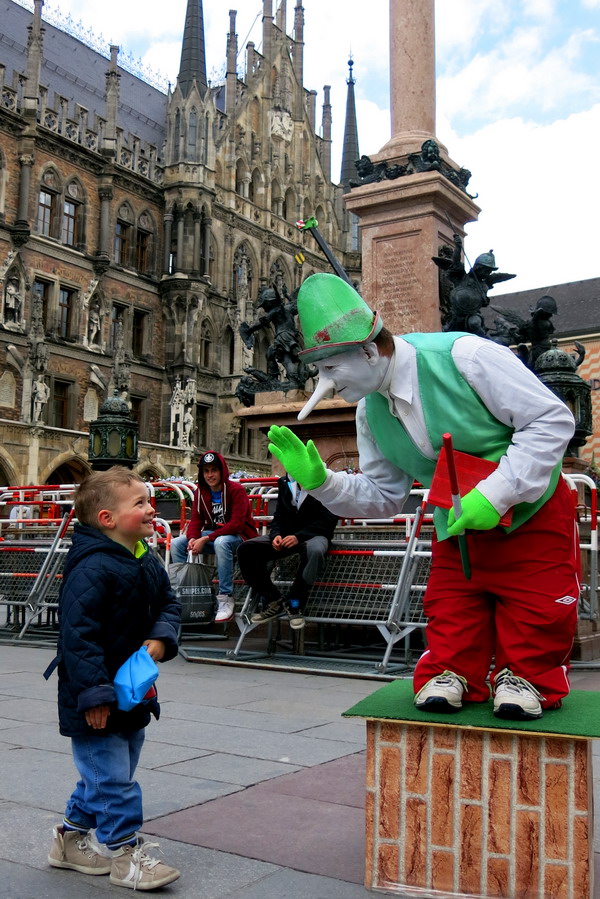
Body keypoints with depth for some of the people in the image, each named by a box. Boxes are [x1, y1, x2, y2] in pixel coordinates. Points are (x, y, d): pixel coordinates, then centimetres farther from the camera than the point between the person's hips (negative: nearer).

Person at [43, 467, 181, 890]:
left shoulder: (148, 562, 5)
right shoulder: (92, 569, -24)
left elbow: (168, 604, 14)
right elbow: (78, 633, -27)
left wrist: (160, 639, -7)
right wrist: (94, 693, -27)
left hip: (134, 690, 10)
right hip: (98, 698, -10)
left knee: (104, 773, 21)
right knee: (111, 776, 0)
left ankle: (73, 838, 37)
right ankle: (125, 854, 14)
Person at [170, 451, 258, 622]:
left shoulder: (236, 490, -15)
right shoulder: (200, 492, 4)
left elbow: (237, 524, -23)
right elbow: (196, 520, 1)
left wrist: (205, 539, -29)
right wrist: (193, 539, -24)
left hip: (239, 536, -6)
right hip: (214, 535, 6)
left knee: (221, 542, -40)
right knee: (176, 544, -11)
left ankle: (226, 598, -32)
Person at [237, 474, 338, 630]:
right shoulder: (285, 483, 10)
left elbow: (327, 520, -15)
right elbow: (279, 515, 11)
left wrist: (299, 536, -27)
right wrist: (276, 535, -12)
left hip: (314, 534, -5)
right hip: (286, 535, 5)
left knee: (315, 551, -42)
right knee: (245, 550, -15)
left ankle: (296, 604, -23)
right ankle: (272, 601, -9)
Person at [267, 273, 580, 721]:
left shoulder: (463, 356, -28)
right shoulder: (370, 411, -6)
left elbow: (553, 419, -25)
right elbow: (384, 495, 2)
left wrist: (494, 495, -31)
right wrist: (320, 480, -16)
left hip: (531, 511, -5)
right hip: (458, 527, 5)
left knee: (535, 616, -2)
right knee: (451, 616, 3)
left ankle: (523, 674, 19)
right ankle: (451, 672, 23)